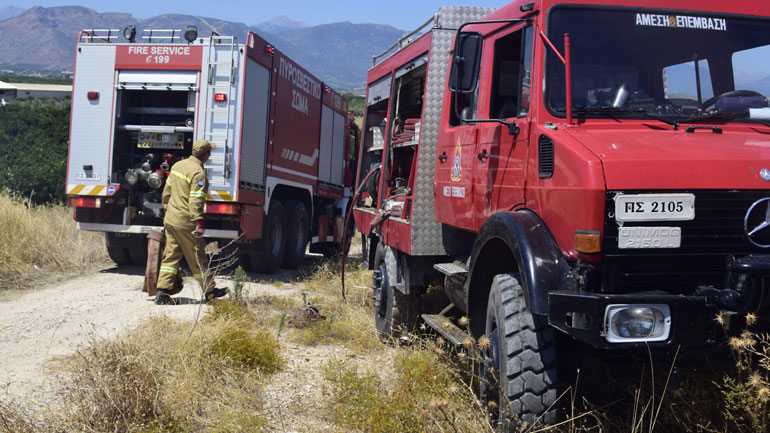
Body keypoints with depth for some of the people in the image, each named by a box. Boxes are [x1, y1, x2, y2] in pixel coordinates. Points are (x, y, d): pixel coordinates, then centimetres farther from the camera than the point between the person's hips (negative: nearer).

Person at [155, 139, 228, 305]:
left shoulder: (178, 165, 10)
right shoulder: (198, 173, -17)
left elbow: (166, 191, 17)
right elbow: (195, 201, -25)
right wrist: (199, 222, -27)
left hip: (170, 219, 8)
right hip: (185, 223, -8)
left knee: (171, 255, 11)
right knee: (197, 257, 4)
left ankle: (162, 290, 5)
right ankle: (209, 292, 16)